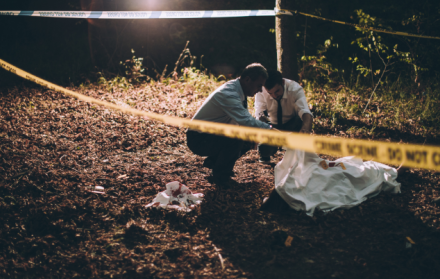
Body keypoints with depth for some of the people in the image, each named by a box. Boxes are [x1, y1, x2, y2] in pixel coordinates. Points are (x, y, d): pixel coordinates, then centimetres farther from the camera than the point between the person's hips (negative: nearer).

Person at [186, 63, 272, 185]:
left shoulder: (238, 90, 2)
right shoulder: (229, 94, -28)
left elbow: (244, 119, 13)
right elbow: (247, 121, -35)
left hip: (213, 135, 10)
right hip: (198, 139, -10)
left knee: (248, 140, 3)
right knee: (237, 138, -30)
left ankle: (213, 162, 16)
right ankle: (220, 175, -9)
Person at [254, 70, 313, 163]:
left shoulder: (295, 89, -30)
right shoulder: (261, 92, -25)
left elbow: (304, 111, -46)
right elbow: (259, 114, -28)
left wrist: (305, 128, -68)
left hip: (292, 125, 0)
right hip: (272, 126, 1)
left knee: (303, 121, -36)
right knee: (264, 150, -27)